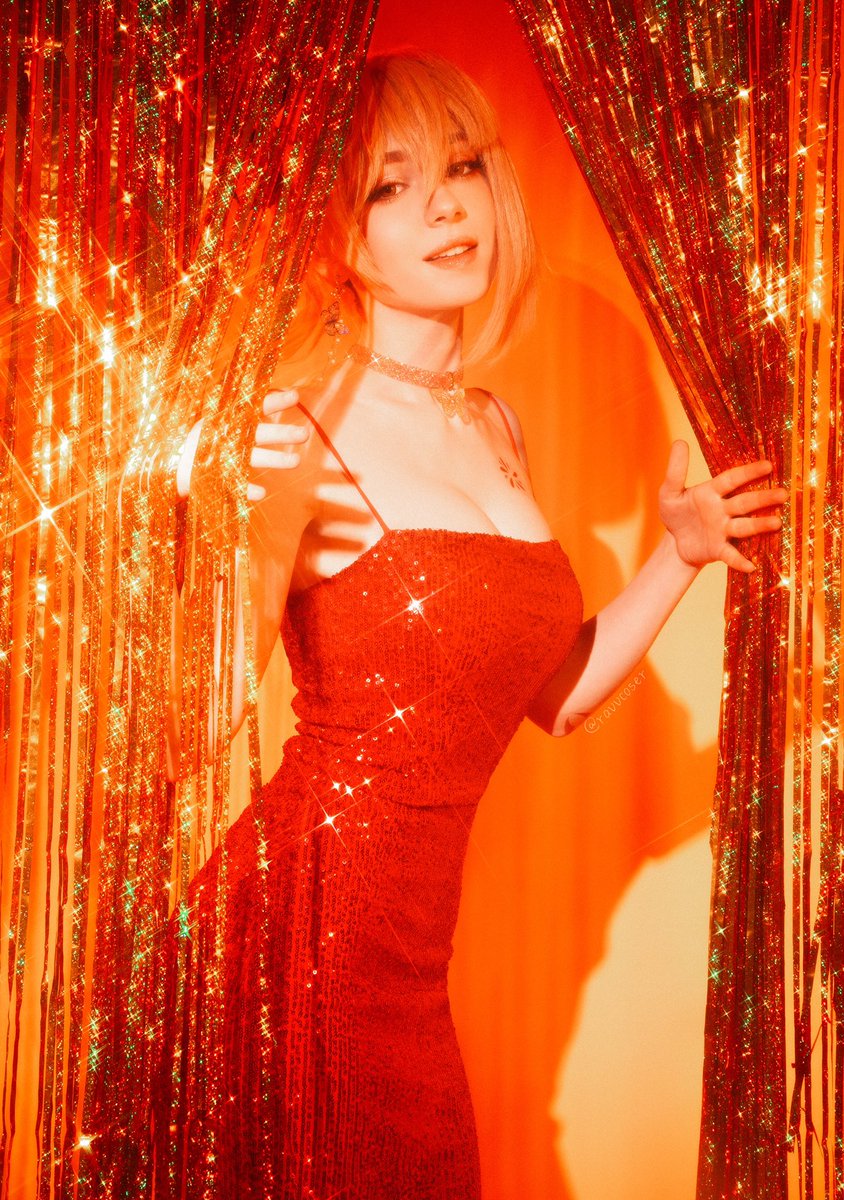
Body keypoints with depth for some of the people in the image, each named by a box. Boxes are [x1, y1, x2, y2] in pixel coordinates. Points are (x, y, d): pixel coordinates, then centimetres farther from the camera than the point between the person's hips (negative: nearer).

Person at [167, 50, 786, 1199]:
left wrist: (679, 552, 9)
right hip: (301, 915, -7)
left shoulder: (494, 425, 10)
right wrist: (247, 540, -32)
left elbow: (555, 693, 15)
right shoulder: (301, 429, -13)